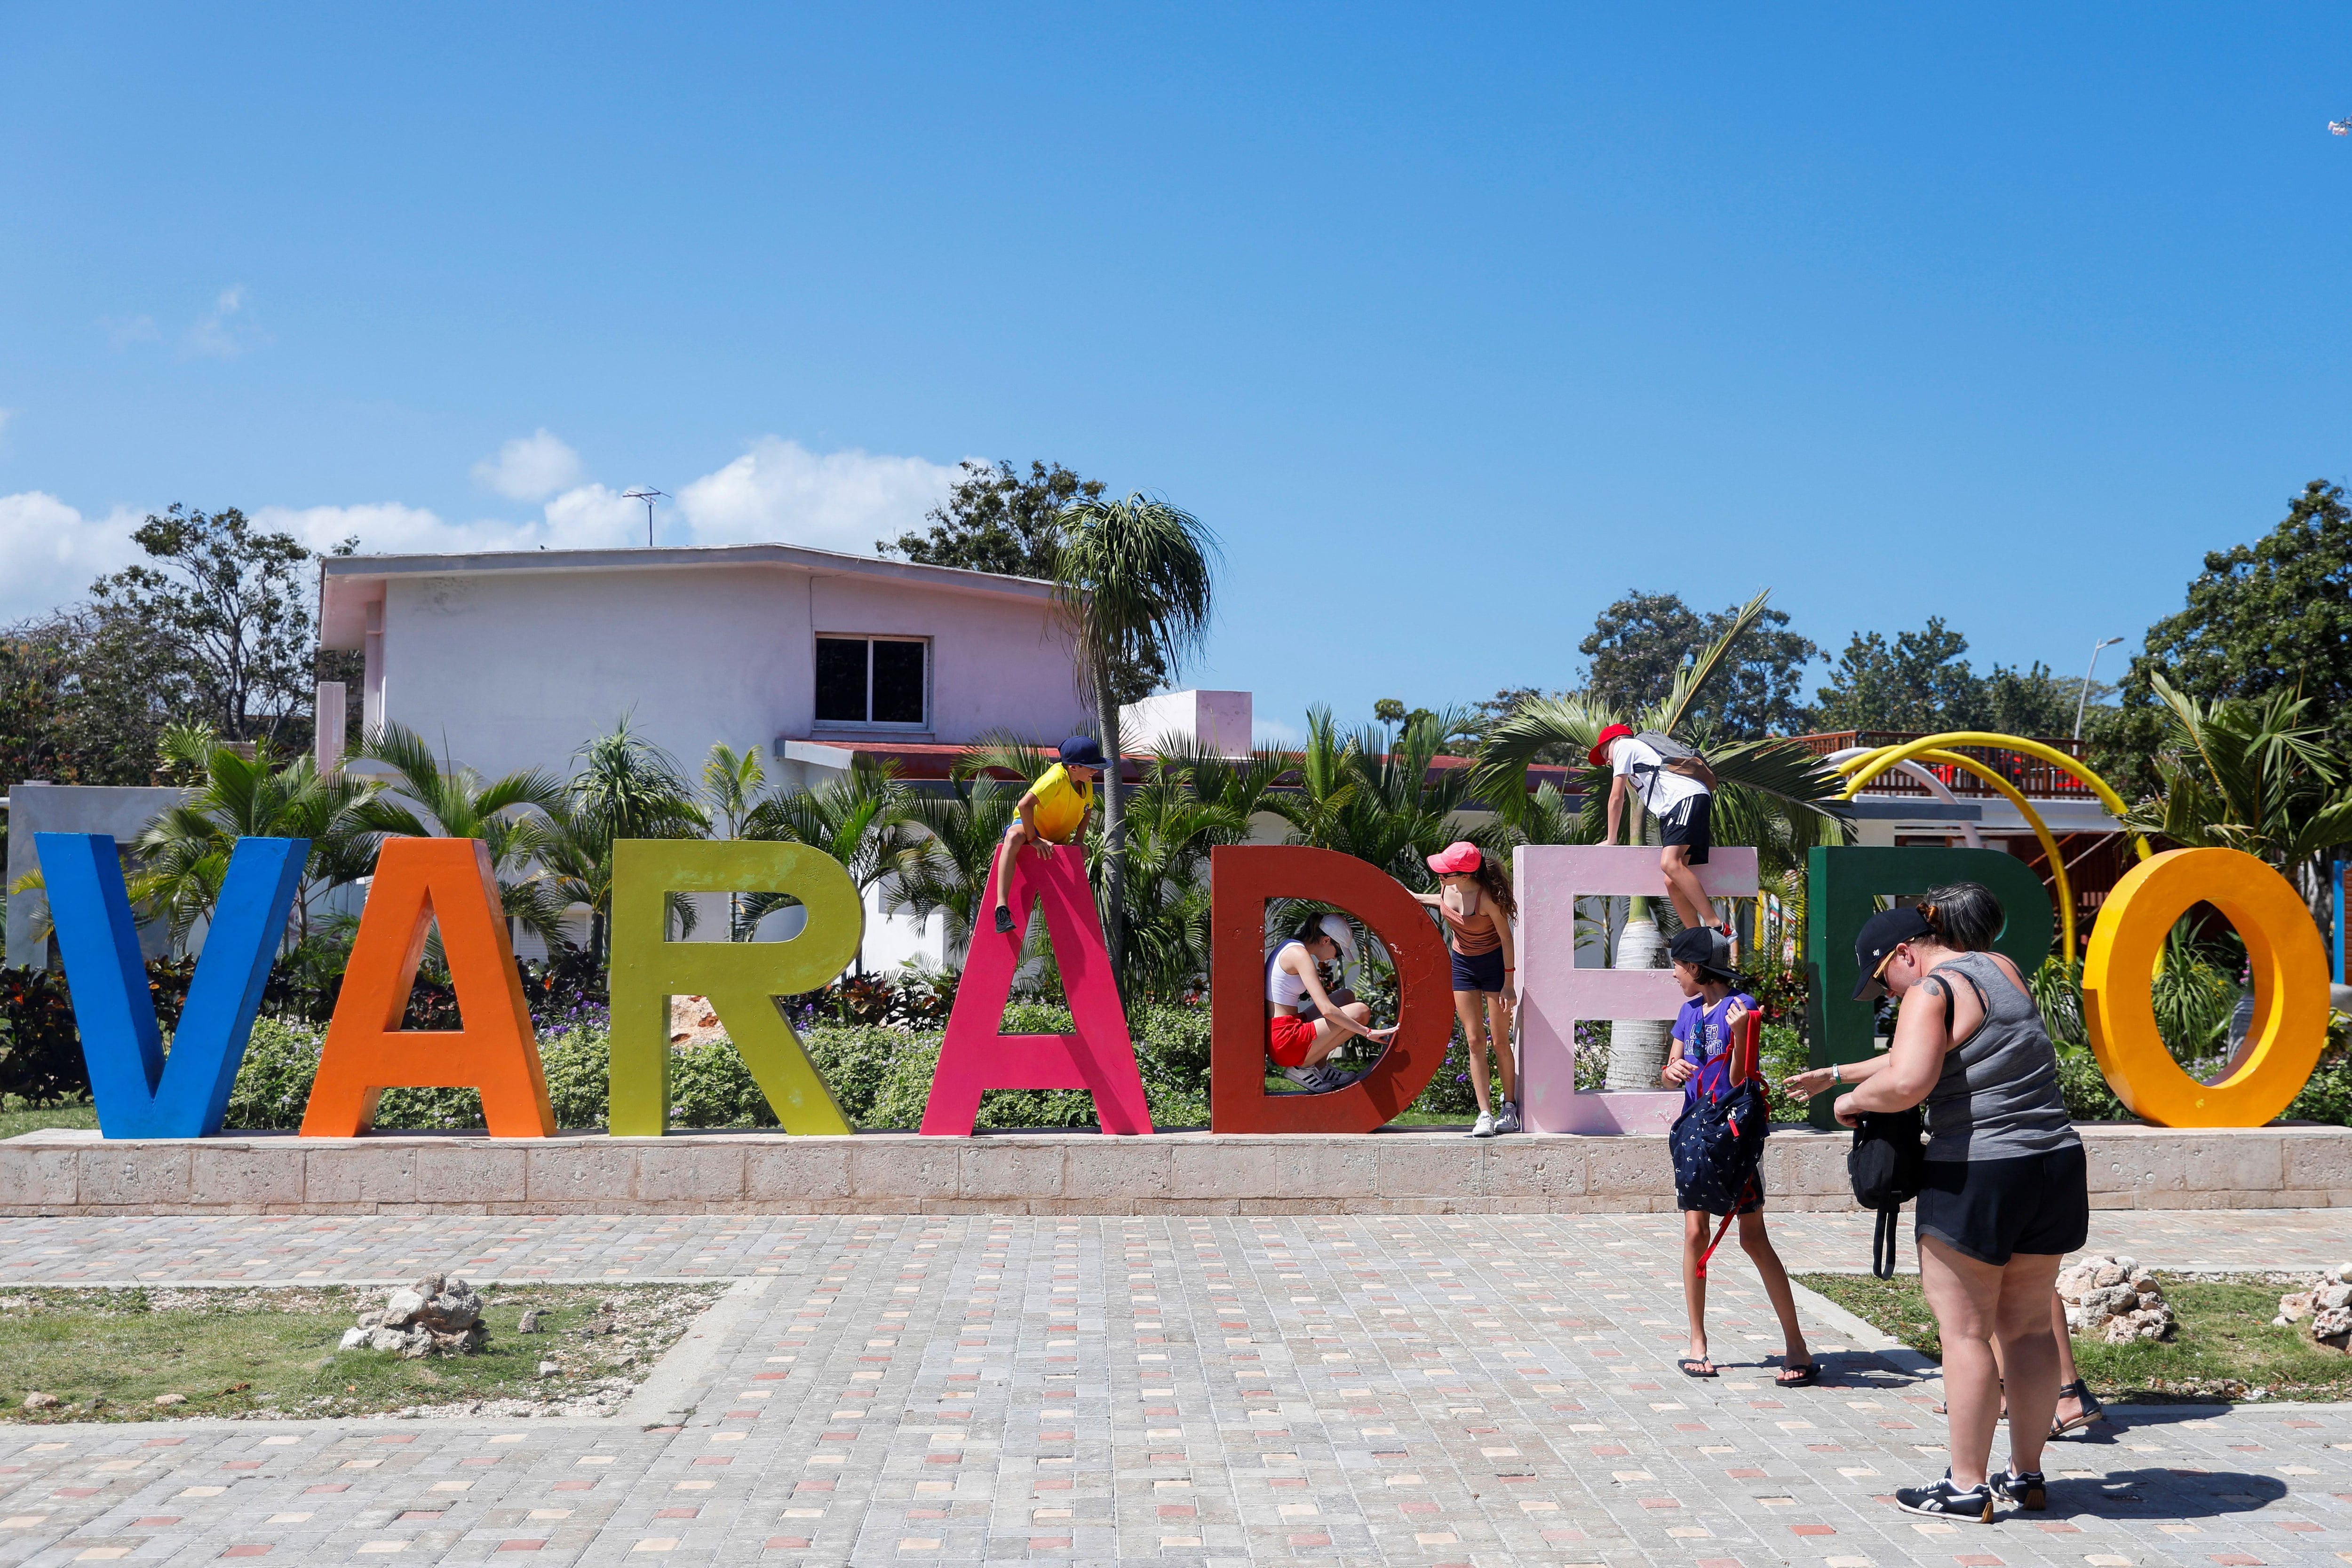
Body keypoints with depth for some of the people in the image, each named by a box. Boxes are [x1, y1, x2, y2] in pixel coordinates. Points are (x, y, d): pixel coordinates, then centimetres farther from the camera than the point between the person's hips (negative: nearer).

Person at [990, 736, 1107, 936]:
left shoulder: (1087, 783, -5)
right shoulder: (1057, 778, -29)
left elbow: (1087, 810, 15)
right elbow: (1025, 805, -40)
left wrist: (1078, 839, 0)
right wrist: (1033, 839, -35)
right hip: (1030, 827, -9)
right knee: (1014, 837, -42)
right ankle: (1002, 908, -51)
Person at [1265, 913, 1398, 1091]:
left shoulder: (1288, 945, 14)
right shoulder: (1299, 954, -15)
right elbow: (1327, 1010, -22)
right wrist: (1367, 1032, -18)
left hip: (1274, 1038, 10)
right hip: (1286, 1041, -10)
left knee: (1347, 997, 19)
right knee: (1360, 1012, -11)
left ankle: (1320, 1068, 12)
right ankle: (1304, 1067, -3)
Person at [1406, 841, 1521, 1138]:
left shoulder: (1486, 897, -28)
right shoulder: (1448, 887, -11)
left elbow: (1506, 939, -19)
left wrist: (1508, 984, -16)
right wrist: (1416, 897, 17)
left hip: (1494, 964, -5)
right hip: (1462, 965, 5)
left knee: (1500, 1042, 1)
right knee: (1474, 1041, 0)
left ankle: (1510, 1108, 18)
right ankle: (1485, 1114, -1)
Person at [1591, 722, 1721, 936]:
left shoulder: (1623, 745, 14)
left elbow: (1617, 797, 11)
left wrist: (1611, 839, 17)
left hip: (1689, 798, -10)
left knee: (1670, 863, -28)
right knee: (1673, 883, -1)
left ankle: (1716, 926, -35)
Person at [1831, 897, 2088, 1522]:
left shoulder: (1932, 991, -13)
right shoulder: (2003, 970, 14)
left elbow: (1908, 1081, -28)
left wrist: (1855, 1099, -9)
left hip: (1976, 1176, -8)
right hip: (2056, 1164, 9)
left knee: (1965, 1333, 2)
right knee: (2028, 1326, 16)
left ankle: (1967, 1486, 9)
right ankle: (2027, 1475, 26)